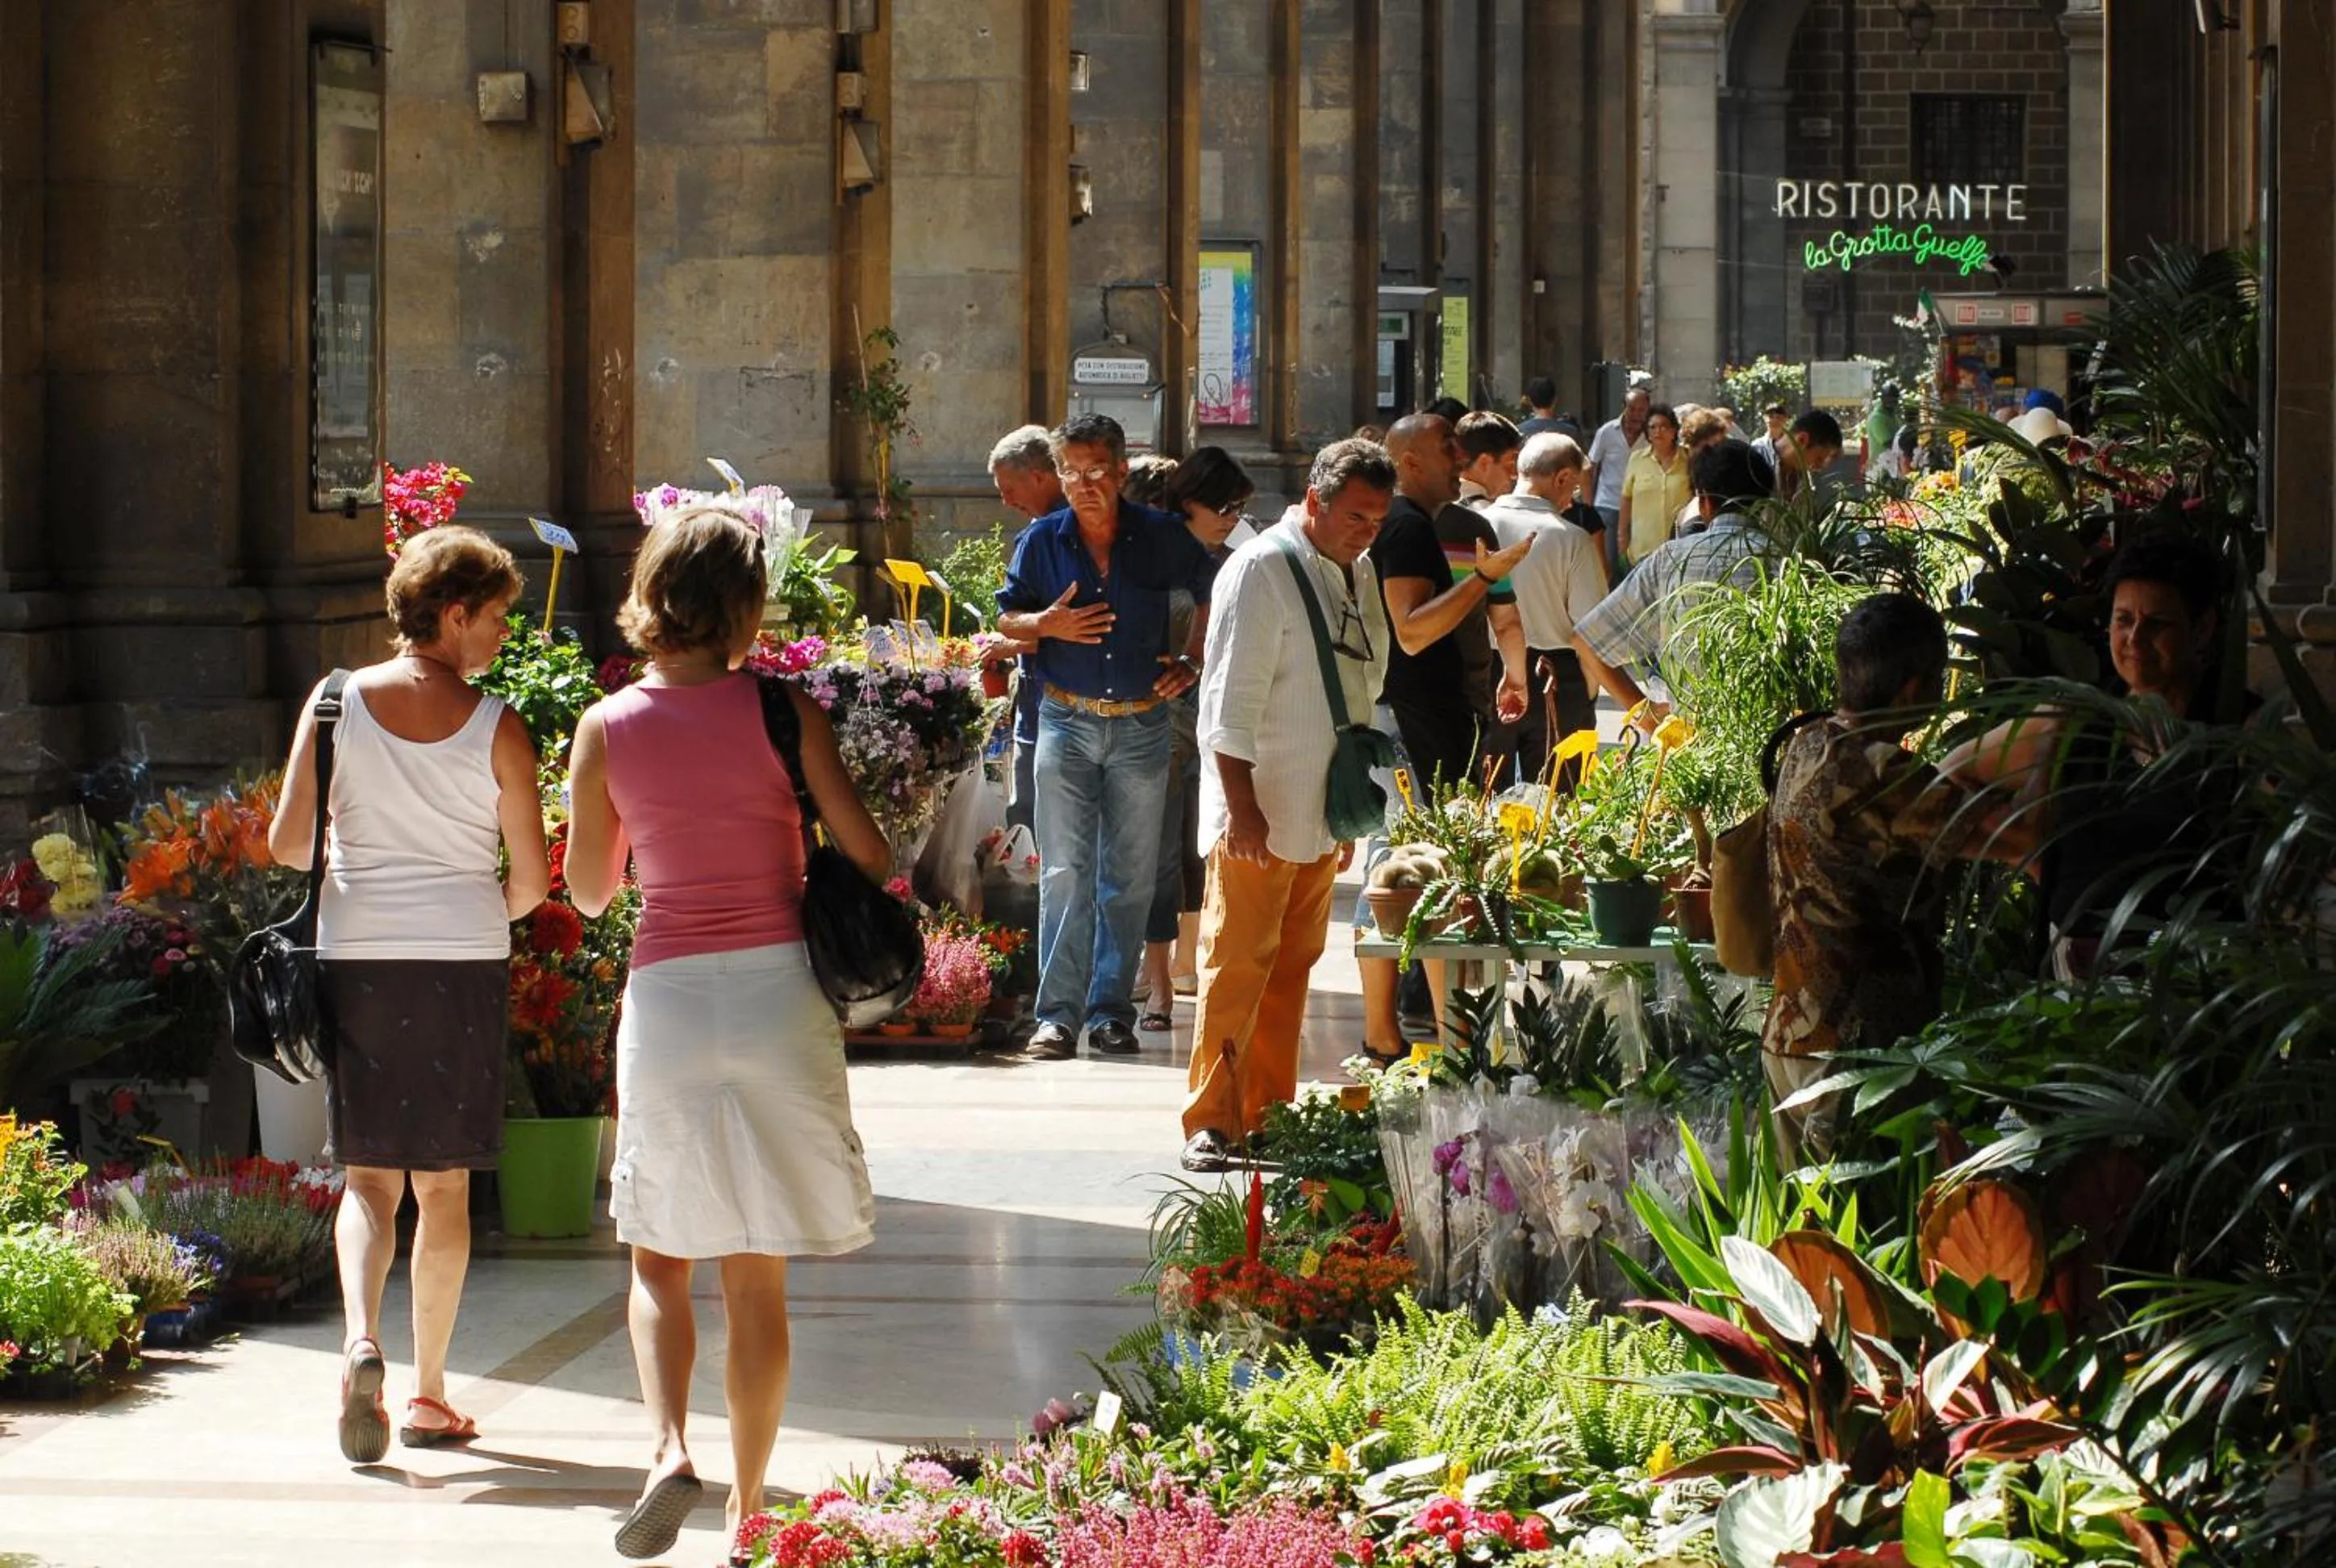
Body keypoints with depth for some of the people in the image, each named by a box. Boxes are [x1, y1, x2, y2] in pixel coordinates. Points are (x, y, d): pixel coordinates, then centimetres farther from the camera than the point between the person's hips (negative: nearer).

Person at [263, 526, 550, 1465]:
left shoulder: (338, 702, -2)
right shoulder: (496, 729, -6)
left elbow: (287, 843, -2)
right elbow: (532, 880, -3)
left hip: (355, 960, 1)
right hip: (464, 965, -1)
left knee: (369, 1178, 7)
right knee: (445, 1183, 10)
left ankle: (361, 1340, -18)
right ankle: (429, 1393, 14)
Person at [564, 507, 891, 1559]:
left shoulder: (608, 730, -2)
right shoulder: (779, 710, -5)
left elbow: (588, 891, 8)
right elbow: (867, 855, -5)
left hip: (666, 992, 0)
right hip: (779, 990, 0)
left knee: (659, 1258, 13)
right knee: (756, 1274, 9)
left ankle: (670, 1451, -11)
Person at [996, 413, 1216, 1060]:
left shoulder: (1162, 537, -2)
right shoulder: (1043, 541, -1)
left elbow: (1212, 595, 14)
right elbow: (1008, 618, 7)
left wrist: (1192, 662, 6)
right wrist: (1048, 625, -13)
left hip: (1142, 723, 1)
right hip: (1066, 722, -1)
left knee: (1129, 877, 5)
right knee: (1064, 873, -4)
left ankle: (1111, 1010, 11)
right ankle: (1058, 1013, -2)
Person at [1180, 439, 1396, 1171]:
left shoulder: (1358, 575, 13)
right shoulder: (1262, 570, -12)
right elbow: (1230, 702, -15)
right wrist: (1241, 805, -20)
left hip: (1321, 819, 8)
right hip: (1258, 819, -8)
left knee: (1292, 970, 10)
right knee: (1237, 967, -8)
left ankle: (1267, 1115, 16)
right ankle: (1210, 1122, -6)